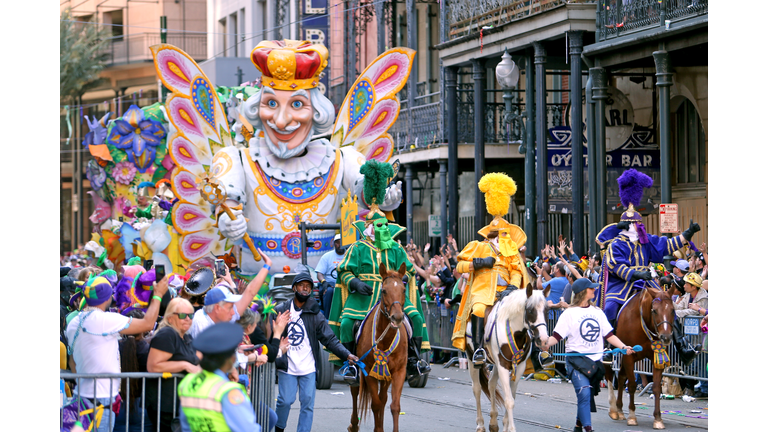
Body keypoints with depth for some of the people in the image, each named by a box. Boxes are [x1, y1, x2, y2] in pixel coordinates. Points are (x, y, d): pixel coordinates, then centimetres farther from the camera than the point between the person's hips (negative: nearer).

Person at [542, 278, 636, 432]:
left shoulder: (597, 312, 13)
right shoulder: (569, 313, -3)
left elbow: (609, 335, 13)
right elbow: (557, 336, -8)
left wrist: (623, 347, 1)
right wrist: (546, 344, -27)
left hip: (595, 360, 5)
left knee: (588, 396, 11)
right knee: (584, 393, -19)